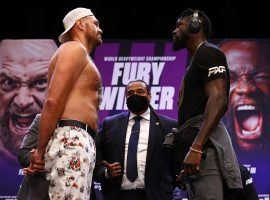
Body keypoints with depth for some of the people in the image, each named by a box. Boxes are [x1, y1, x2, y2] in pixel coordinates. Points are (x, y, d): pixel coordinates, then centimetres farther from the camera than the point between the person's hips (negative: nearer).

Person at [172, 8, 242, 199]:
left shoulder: (208, 53, -2)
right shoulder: (197, 58, 28)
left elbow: (218, 99, -16)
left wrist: (196, 148, -25)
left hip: (204, 143, -10)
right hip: (197, 141, 10)